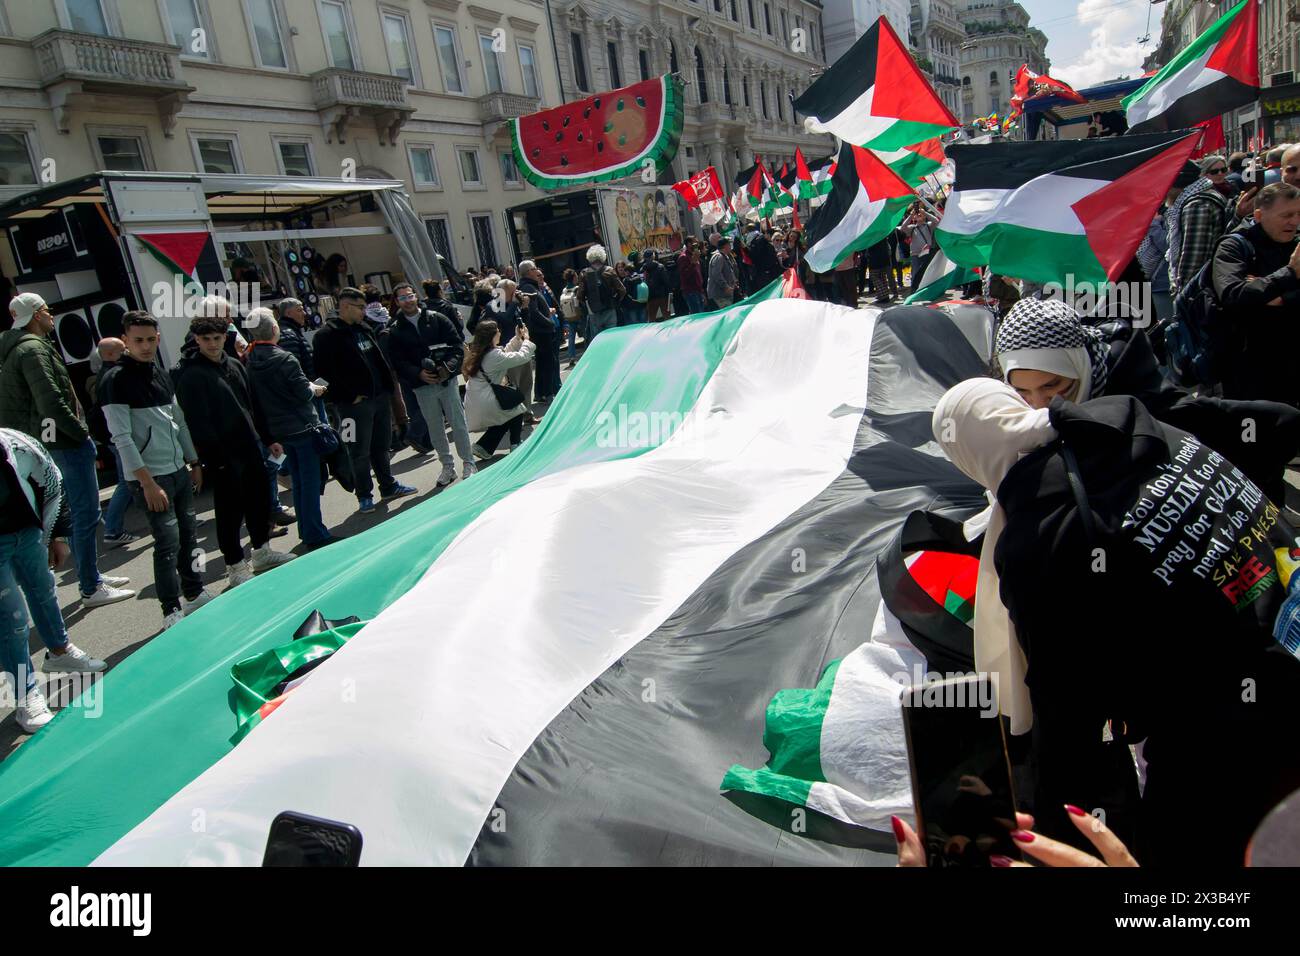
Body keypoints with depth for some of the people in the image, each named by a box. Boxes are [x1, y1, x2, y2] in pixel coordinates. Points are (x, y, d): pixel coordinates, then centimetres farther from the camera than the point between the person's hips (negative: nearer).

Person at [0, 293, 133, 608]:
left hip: (55, 442, 11)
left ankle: (92, 576, 29)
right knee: (86, 515, -5)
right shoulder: (33, 350, -15)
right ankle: (91, 589, 0)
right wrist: (81, 432, -14)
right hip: (66, 442, -11)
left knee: (80, 513, 19)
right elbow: (51, 402, -24)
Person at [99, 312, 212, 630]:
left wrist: (194, 462, 18)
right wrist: (147, 483, -19)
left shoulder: (162, 374, 12)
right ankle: (171, 612, 2)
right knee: (168, 541, -7)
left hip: (178, 470, 7)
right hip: (149, 475, -7)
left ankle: (194, 594, 28)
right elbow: (122, 437, -16)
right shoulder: (116, 381, -11)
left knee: (188, 533, 14)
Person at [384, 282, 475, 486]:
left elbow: (457, 343, -1)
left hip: (447, 380, -1)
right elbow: (397, 362, -1)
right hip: (422, 386, 1)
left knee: (458, 423, 2)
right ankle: (447, 466, 22)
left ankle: (468, 463, 15)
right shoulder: (396, 331, 4)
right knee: (435, 428, 10)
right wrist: (418, 374, -17)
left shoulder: (437, 319, 2)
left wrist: (450, 366, -17)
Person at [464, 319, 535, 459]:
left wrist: (517, 338, 19)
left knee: (505, 416, 28)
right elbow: (523, 356, -11)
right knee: (517, 407, 19)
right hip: (485, 405, -8)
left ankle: (484, 446, 17)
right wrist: (526, 340, 6)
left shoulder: (478, 353, 9)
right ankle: (515, 445, 19)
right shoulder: (494, 356, -16)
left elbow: (505, 353, 23)